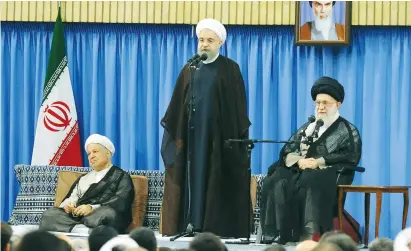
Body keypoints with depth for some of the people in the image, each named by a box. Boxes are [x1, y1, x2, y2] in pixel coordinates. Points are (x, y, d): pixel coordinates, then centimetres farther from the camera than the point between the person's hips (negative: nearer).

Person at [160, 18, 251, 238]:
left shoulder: (230, 70, 1)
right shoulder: (190, 70, 12)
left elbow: (239, 108, -2)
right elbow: (177, 107, 12)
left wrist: (237, 137, -9)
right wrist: (174, 133, 4)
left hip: (219, 138, -4)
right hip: (191, 136, 4)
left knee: (217, 186, -5)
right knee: (192, 182, 0)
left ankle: (218, 233, -5)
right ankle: (190, 228, 1)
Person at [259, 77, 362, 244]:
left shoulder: (348, 131, 11)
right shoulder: (306, 128, 26)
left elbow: (350, 157, -6)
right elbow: (286, 152, 16)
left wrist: (317, 162, -15)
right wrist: (299, 160, -8)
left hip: (329, 175, -5)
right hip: (300, 171, 5)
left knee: (310, 184, -39)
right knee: (276, 183, -28)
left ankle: (309, 235, -49)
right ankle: (276, 233, -36)